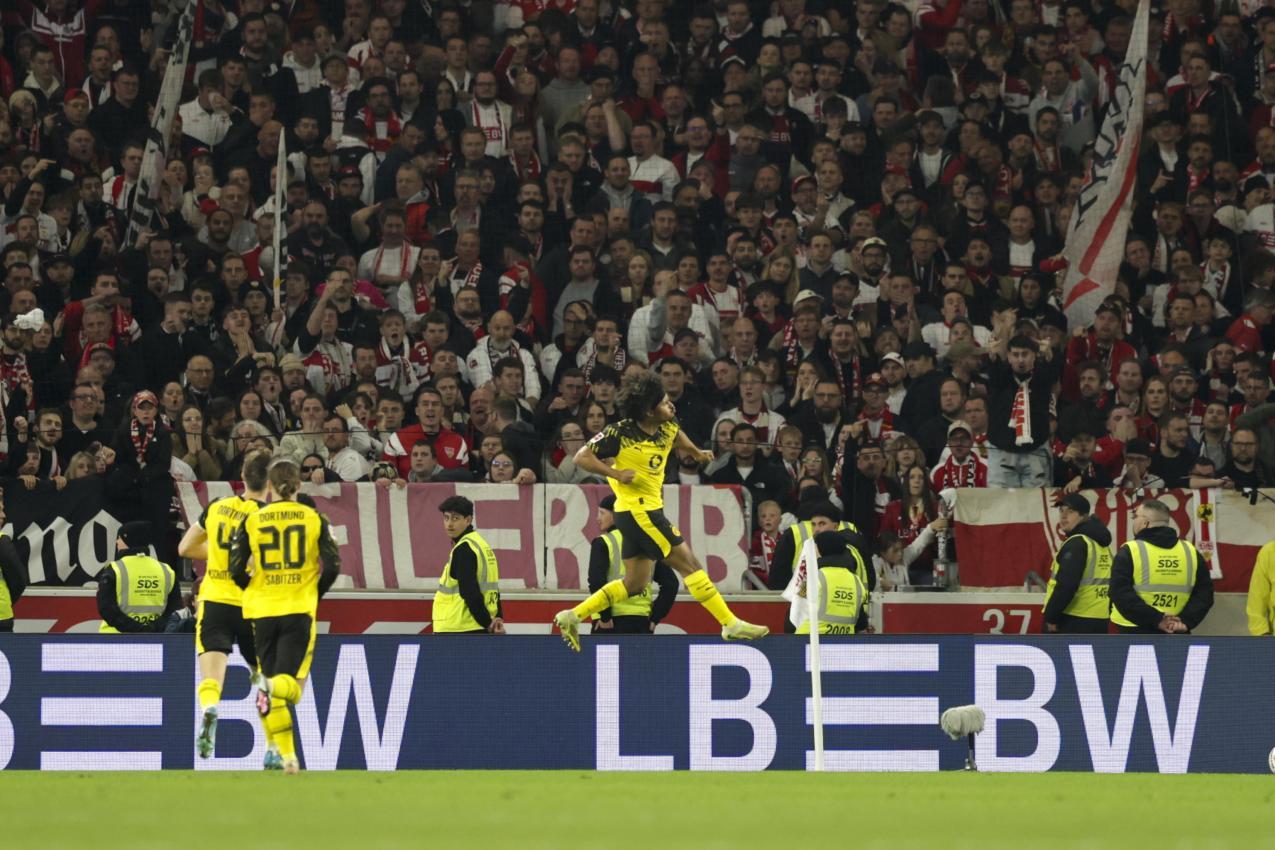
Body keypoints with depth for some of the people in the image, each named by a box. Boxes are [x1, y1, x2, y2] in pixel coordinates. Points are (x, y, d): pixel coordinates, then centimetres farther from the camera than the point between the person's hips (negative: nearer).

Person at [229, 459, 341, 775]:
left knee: (274, 688, 12)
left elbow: (236, 569, -2)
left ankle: (288, 757, 10)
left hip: (261, 609, 1)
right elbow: (332, 566, -3)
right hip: (299, 610, -1)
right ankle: (271, 686, -39)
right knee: (290, 686, -2)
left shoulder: (252, 520, 1)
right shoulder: (314, 519, 2)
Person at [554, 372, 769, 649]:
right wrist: (616, 473, -23)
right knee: (689, 563, -7)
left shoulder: (667, 429, 4)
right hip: (637, 510, -9)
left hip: (650, 510, 9)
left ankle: (572, 616, 16)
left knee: (635, 583, 13)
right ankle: (731, 624, -4)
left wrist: (696, 452, 21)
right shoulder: (620, 433, -18)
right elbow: (582, 457, -14)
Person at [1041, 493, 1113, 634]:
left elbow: (1066, 585, -22)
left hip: (1074, 622, -9)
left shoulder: (1076, 544, -13)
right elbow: (1111, 585, 20)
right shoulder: (1102, 545, 16)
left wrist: (1051, 616, -14)